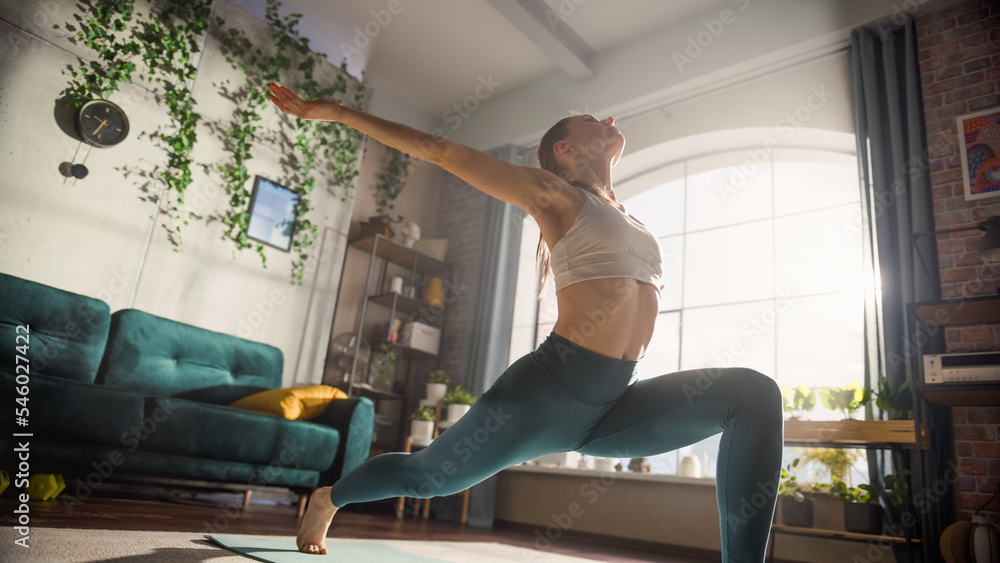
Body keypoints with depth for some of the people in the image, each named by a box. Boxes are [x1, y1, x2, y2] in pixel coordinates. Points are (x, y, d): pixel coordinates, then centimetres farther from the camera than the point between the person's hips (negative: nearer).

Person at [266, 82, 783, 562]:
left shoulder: (629, 222, 22)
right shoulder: (550, 192, 2)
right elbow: (441, 151, 0)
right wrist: (335, 112, 0)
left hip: (613, 408, 6)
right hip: (549, 391, -5)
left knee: (756, 394, -12)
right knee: (428, 476, 11)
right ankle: (328, 497, 43)